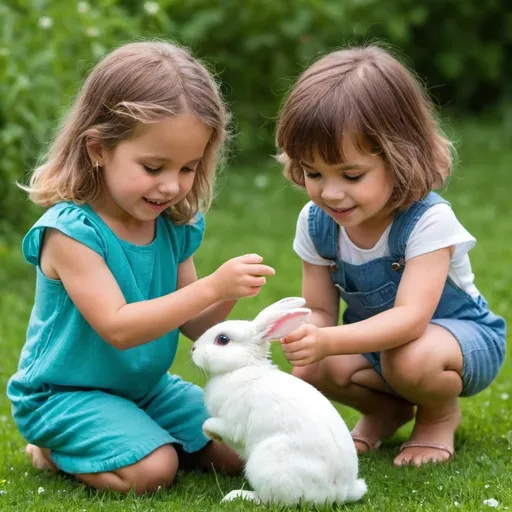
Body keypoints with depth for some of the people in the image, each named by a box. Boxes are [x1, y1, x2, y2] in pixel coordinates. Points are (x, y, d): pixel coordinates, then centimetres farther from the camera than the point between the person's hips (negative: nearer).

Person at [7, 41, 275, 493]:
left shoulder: (176, 227, -3)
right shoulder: (71, 230, -25)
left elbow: (192, 326, 1)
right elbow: (117, 327, -31)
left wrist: (229, 297, -23)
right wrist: (212, 286, -36)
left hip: (148, 387, 7)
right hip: (66, 393, -7)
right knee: (152, 471, -25)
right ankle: (52, 450, 2)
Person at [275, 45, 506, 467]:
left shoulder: (428, 221, -32)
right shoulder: (316, 223, -13)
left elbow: (410, 319, -41)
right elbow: (320, 310, -9)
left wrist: (327, 341, -56)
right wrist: (307, 346, -34)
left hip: (463, 336, -5)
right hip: (374, 339, 5)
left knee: (411, 360, -38)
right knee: (314, 367, -24)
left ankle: (441, 416, -1)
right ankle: (385, 410, 9)